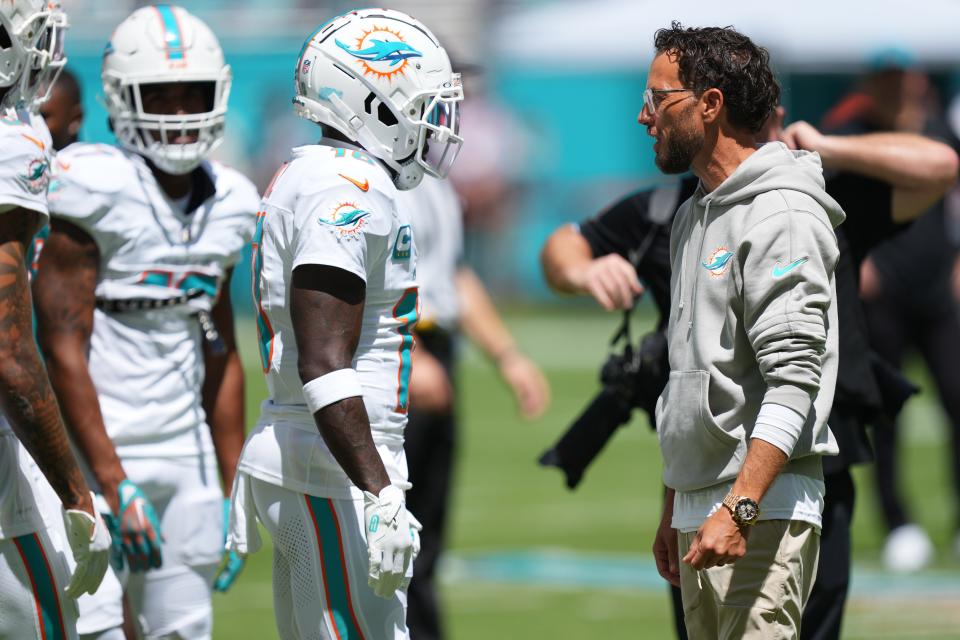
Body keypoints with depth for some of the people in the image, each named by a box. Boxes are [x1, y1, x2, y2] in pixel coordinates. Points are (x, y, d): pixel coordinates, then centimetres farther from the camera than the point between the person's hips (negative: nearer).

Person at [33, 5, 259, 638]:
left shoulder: (226, 203, 10)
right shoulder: (95, 188, -12)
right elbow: (62, 349, -15)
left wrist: (237, 490, 17)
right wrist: (112, 483, -18)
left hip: (186, 451, 7)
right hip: (99, 447, -7)